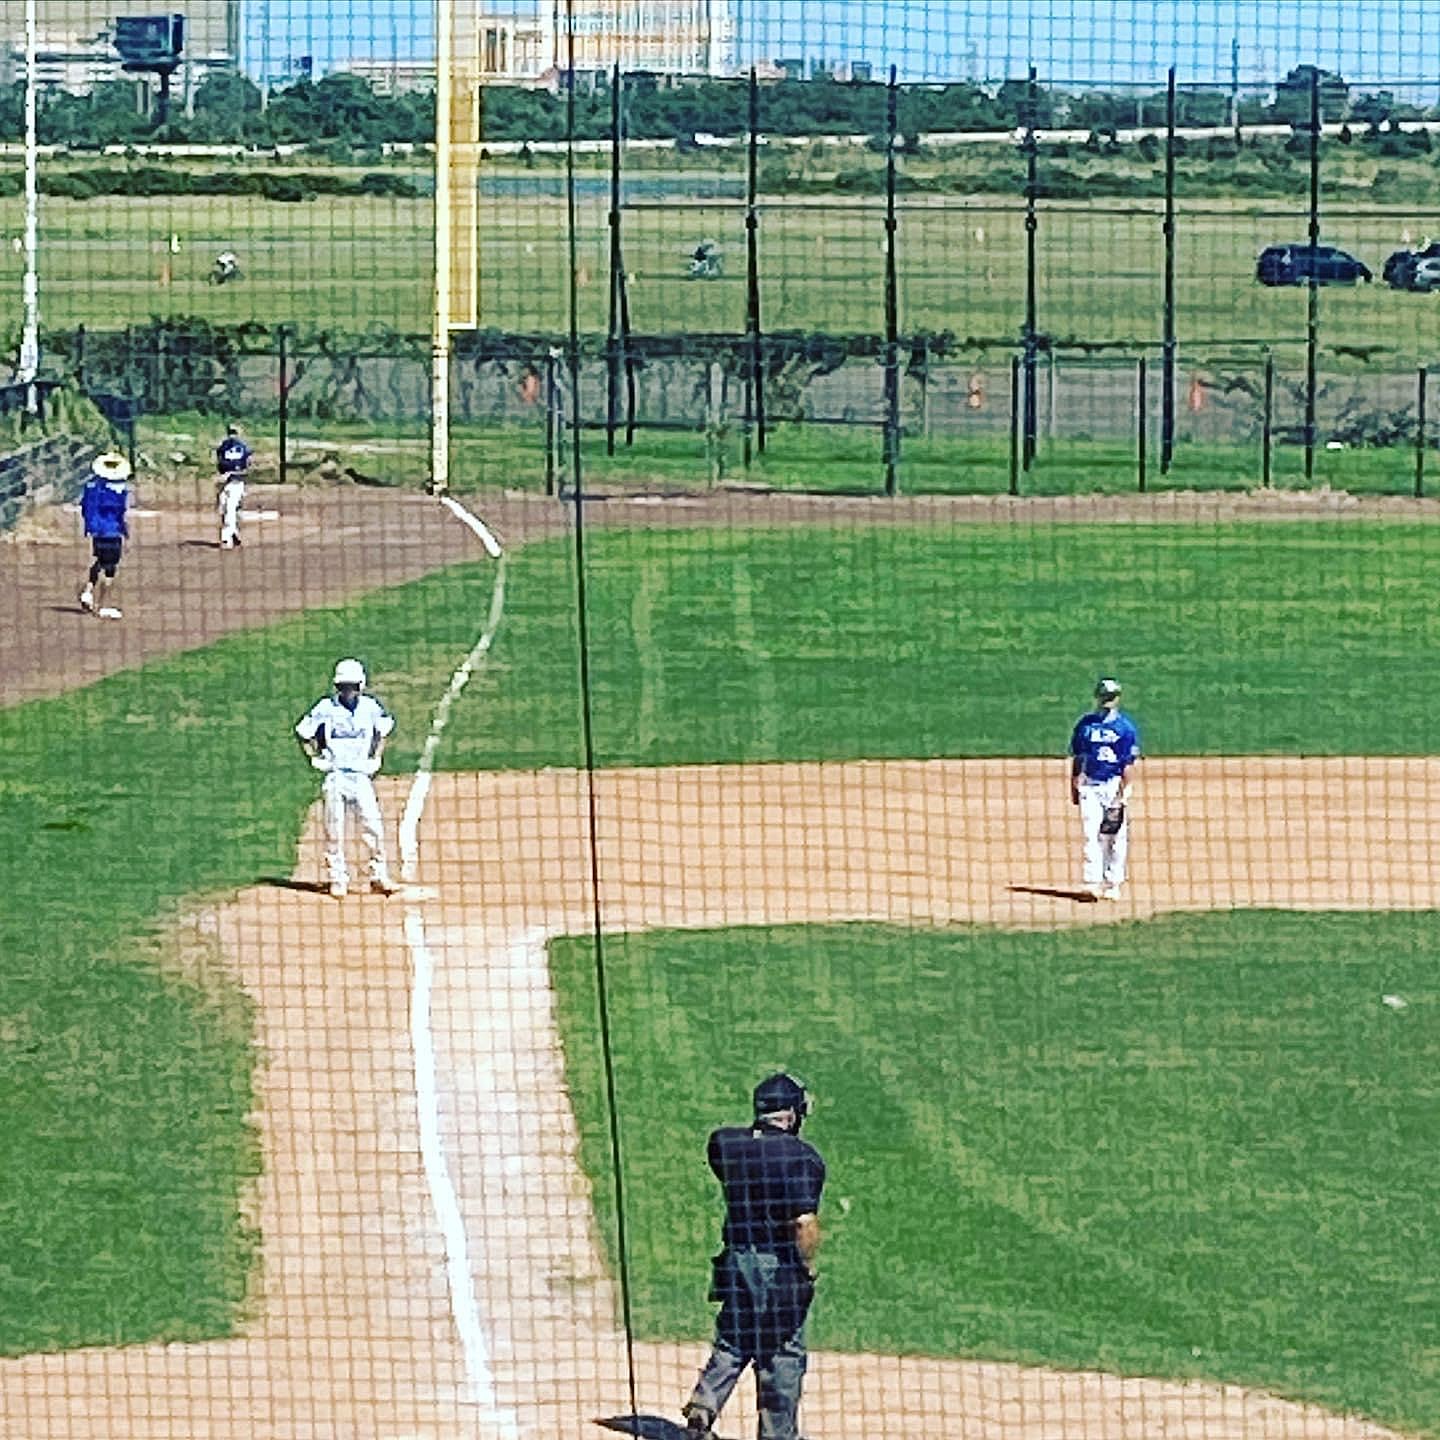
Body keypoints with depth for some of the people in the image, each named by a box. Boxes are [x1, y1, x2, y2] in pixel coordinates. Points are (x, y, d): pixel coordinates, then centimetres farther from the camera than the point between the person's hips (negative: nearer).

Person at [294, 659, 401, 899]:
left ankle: (379, 877, 3)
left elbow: (385, 728, 22)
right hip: (336, 777, -2)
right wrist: (316, 759, 1)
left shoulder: (370, 707, 3)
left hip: (362, 775, 2)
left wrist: (376, 757, 14)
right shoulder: (326, 708, -5)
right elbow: (303, 732, 7)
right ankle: (338, 879, 7)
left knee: (374, 827, -5)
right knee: (335, 830, -1)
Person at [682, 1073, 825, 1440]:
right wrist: (808, 1270, -8)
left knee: (730, 1344, 15)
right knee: (783, 1355, 5)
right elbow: (804, 1223, -21)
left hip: (736, 1260, 5)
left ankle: (701, 1409, -2)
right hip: (780, 1265, -5)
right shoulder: (801, 1156, -14)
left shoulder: (724, 1143, 0)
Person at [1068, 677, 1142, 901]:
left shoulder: (1125, 726, 1)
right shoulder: (1085, 724, 9)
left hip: (1115, 786, -2)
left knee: (1116, 838, -1)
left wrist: (1125, 792, -9)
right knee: (1091, 834, -8)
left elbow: (1129, 764, -2)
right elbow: (1076, 759, 13)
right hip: (1090, 785, 2)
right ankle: (1093, 882, -11)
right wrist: (1074, 788, 8)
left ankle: (1113, 884, 6)